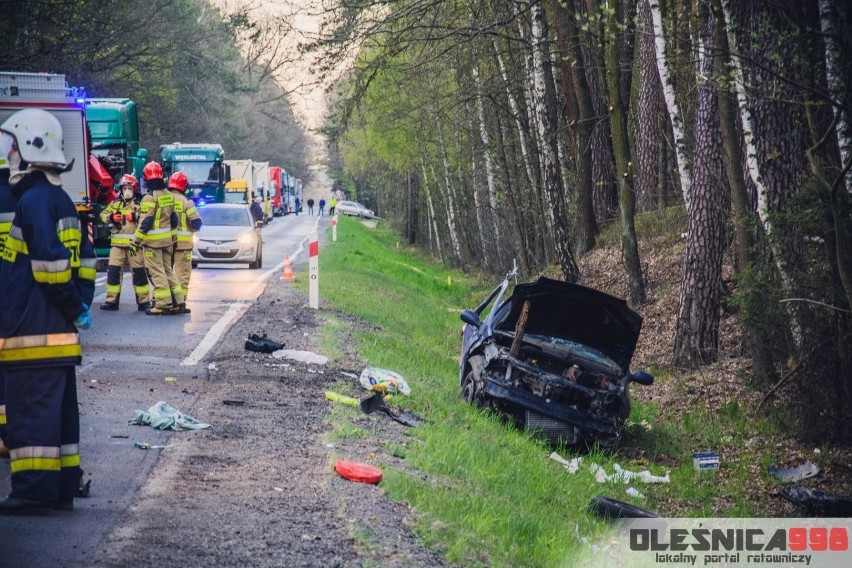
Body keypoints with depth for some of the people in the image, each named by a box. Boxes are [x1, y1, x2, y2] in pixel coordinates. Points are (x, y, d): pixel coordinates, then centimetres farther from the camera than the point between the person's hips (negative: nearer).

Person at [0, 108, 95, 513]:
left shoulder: (35, 200, -14)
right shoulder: (61, 200, 17)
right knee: (58, 409, 13)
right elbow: (84, 259, 20)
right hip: (59, 331, 10)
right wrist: (79, 303, 14)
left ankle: (34, 489, -7)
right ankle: (63, 487, 18)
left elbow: (50, 263, -21)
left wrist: (73, 307, -13)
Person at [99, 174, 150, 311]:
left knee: (139, 272, 1)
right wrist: (111, 217, -12)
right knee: (113, 271, -1)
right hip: (117, 243, 3)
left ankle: (143, 301, 8)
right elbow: (103, 214, 7)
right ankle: (111, 300, 6)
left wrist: (136, 217, -24)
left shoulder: (140, 205, 4)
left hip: (134, 243, -3)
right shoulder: (115, 204, 15)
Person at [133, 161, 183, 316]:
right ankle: (176, 302, 14)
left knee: (157, 272, -3)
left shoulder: (150, 198, -16)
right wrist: (173, 236, 24)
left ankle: (163, 304, -4)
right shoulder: (169, 195, 8)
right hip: (167, 239, 7)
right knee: (168, 270, 14)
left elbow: (145, 222, -18)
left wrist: (136, 239, -10)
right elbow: (174, 219, 14)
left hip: (153, 240, -7)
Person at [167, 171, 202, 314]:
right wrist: (190, 229, 11)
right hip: (182, 243, -3)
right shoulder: (186, 202, -9)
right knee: (182, 273, 2)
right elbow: (196, 222, -10)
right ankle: (180, 303, -1)